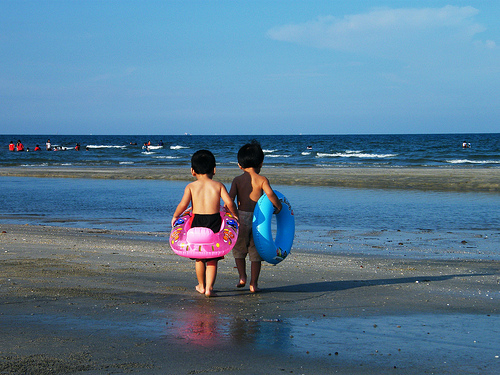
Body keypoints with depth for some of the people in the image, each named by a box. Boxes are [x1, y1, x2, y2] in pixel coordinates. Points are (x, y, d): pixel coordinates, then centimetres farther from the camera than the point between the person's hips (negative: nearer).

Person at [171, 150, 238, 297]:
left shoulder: (191, 186, 2)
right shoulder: (218, 185, 3)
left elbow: (183, 204, -10)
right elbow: (229, 203, -8)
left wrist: (175, 217, 6)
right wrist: (235, 216, 8)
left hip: (197, 221, 1)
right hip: (214, 222, -1)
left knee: (199, 257, 18)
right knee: (212, 259, 6)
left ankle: (201, 286, 32)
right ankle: (209, 288, -2)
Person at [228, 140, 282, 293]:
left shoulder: (237, 180, 2)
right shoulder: (262, 180, -2)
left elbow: (230, 198, -8)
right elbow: (270, 194, -18)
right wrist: (278, 207, -3)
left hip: (241, 218, 1)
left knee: (239, 249, 21)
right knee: (255, 252, 8)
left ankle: (242, 277, 16)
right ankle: (254, 283, 7)